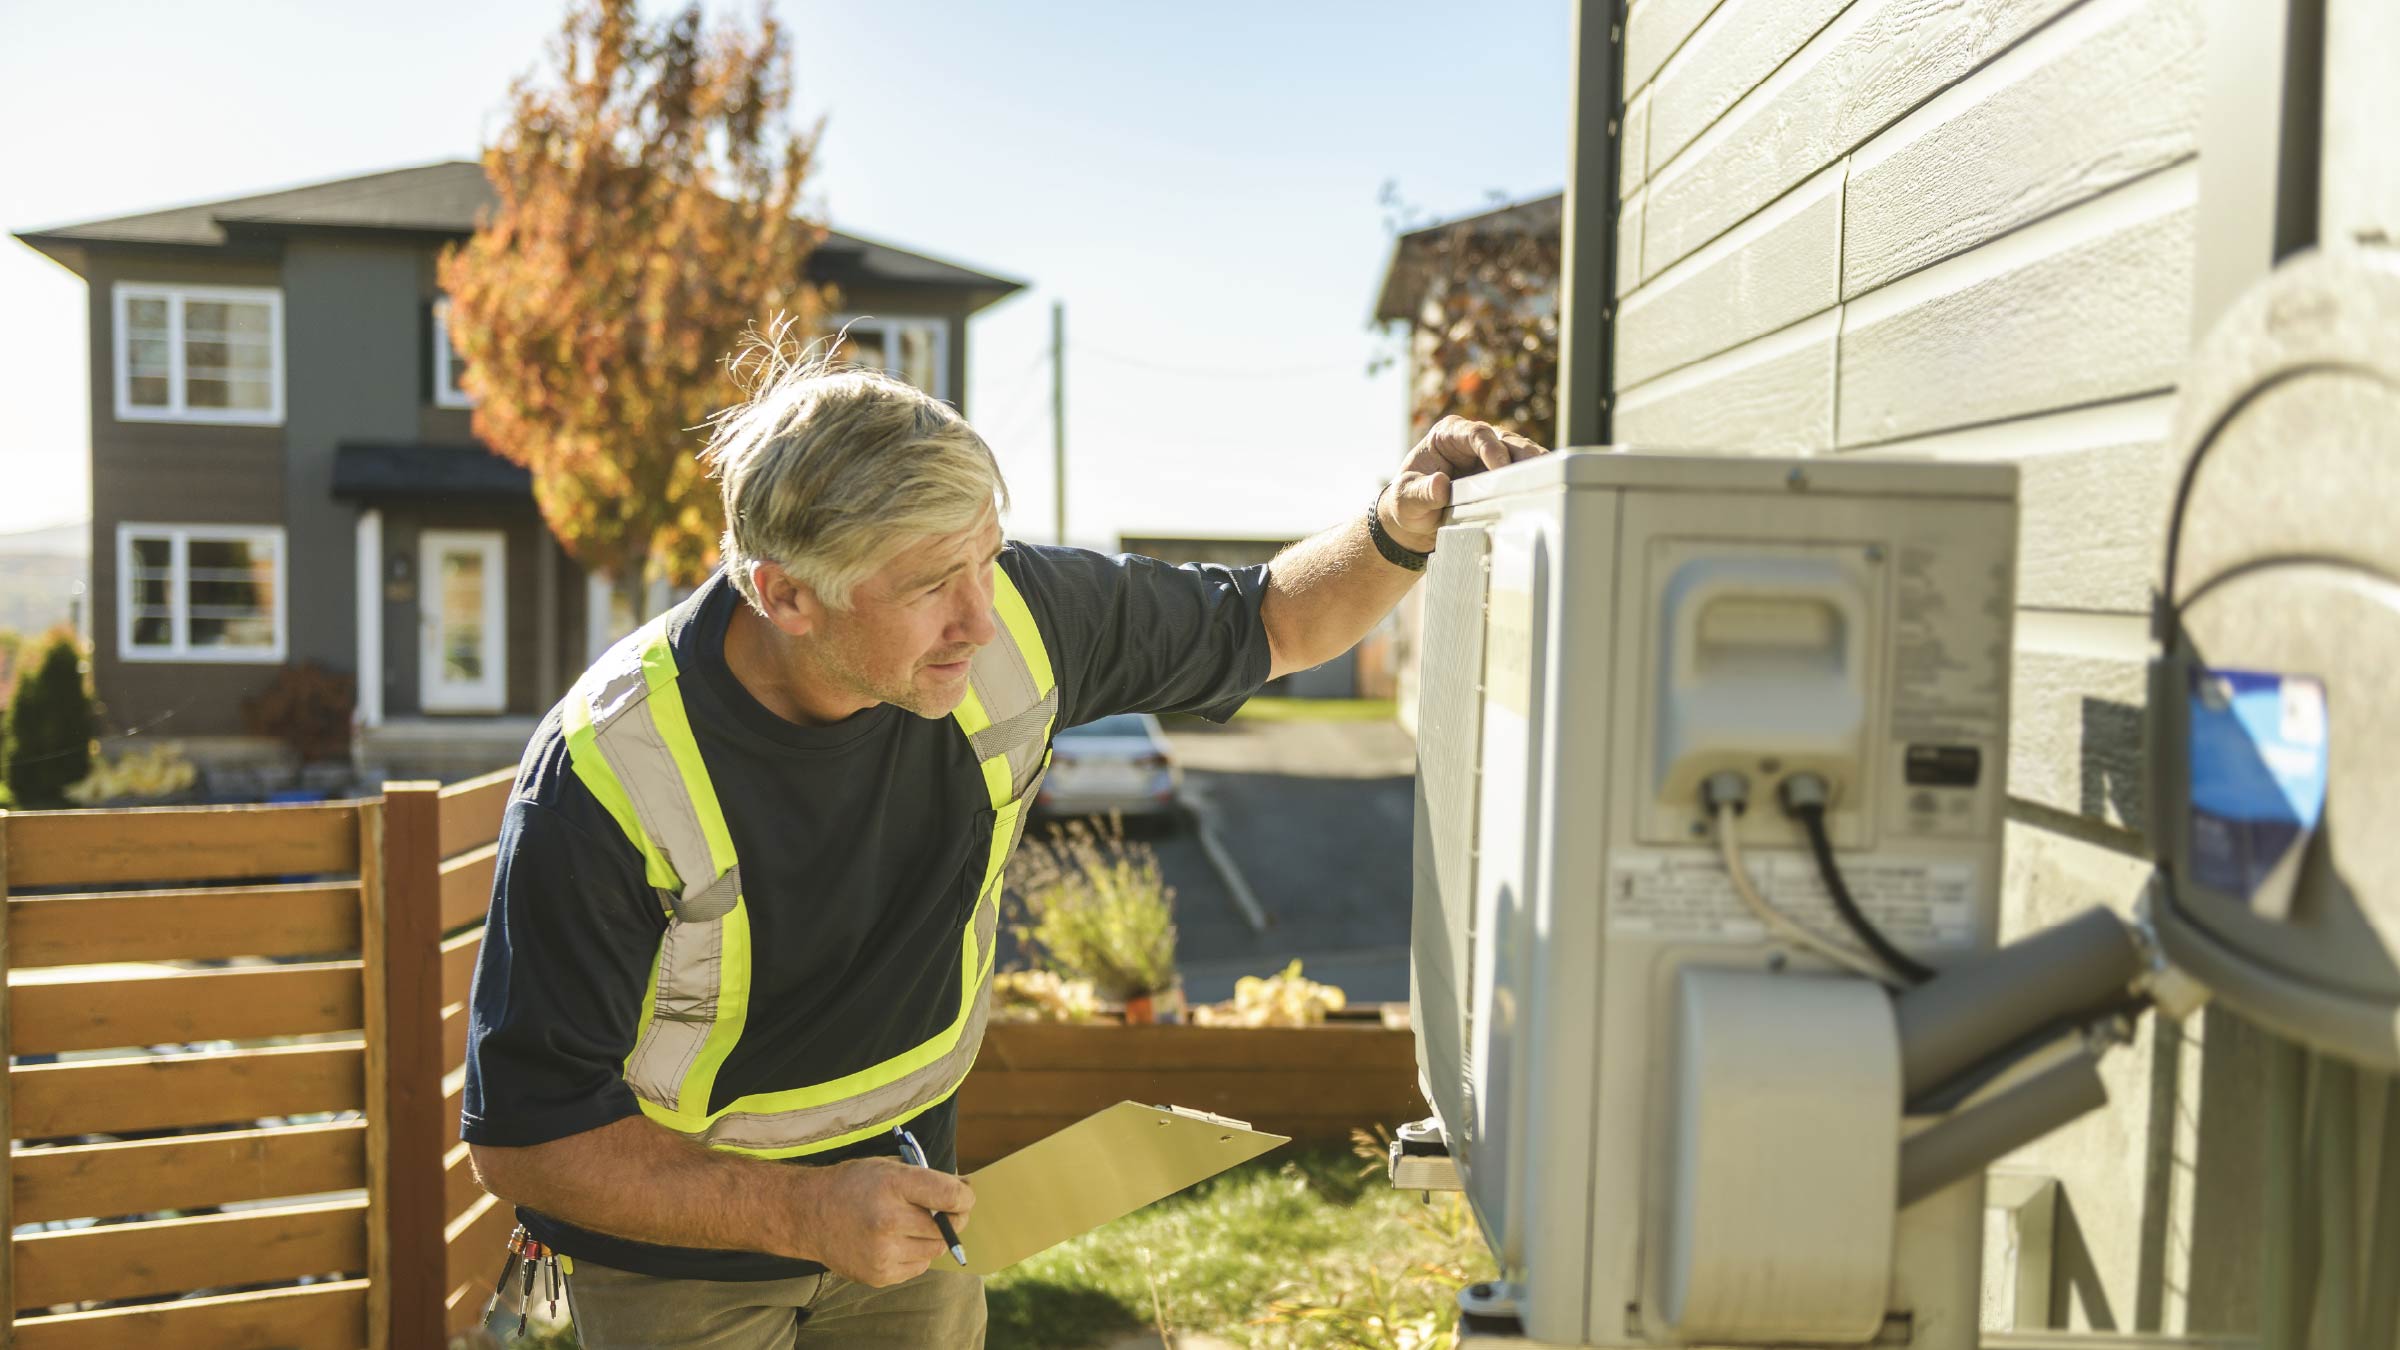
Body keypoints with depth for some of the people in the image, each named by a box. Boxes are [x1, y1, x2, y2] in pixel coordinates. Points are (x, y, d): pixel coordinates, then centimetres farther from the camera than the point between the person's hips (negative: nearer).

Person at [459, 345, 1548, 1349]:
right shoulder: (605, 772, -30)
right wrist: (800, 1211, -31)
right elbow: (521, 1137, -22)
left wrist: (1402, 529, -22)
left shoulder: (1017, 617, -19)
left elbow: (1270, 624, -3)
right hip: (685, 1236, -3)